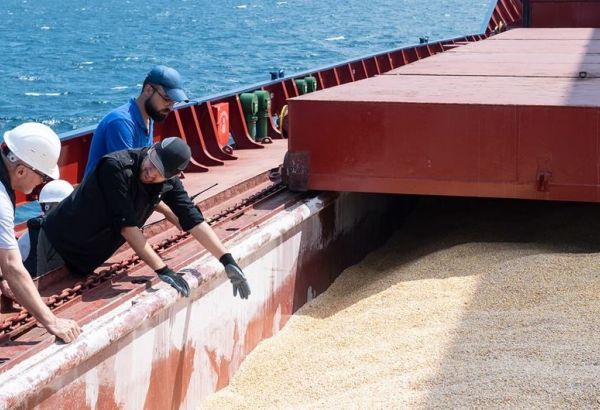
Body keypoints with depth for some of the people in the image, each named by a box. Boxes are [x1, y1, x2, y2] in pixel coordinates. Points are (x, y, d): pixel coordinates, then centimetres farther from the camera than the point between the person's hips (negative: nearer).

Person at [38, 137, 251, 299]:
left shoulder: (168, 182, -10)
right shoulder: (116, 167, -31)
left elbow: (193, 219, -9)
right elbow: (127, 225, -33)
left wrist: (227, 260, -19)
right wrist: (162, 270, -35)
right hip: (59, 247, -6)